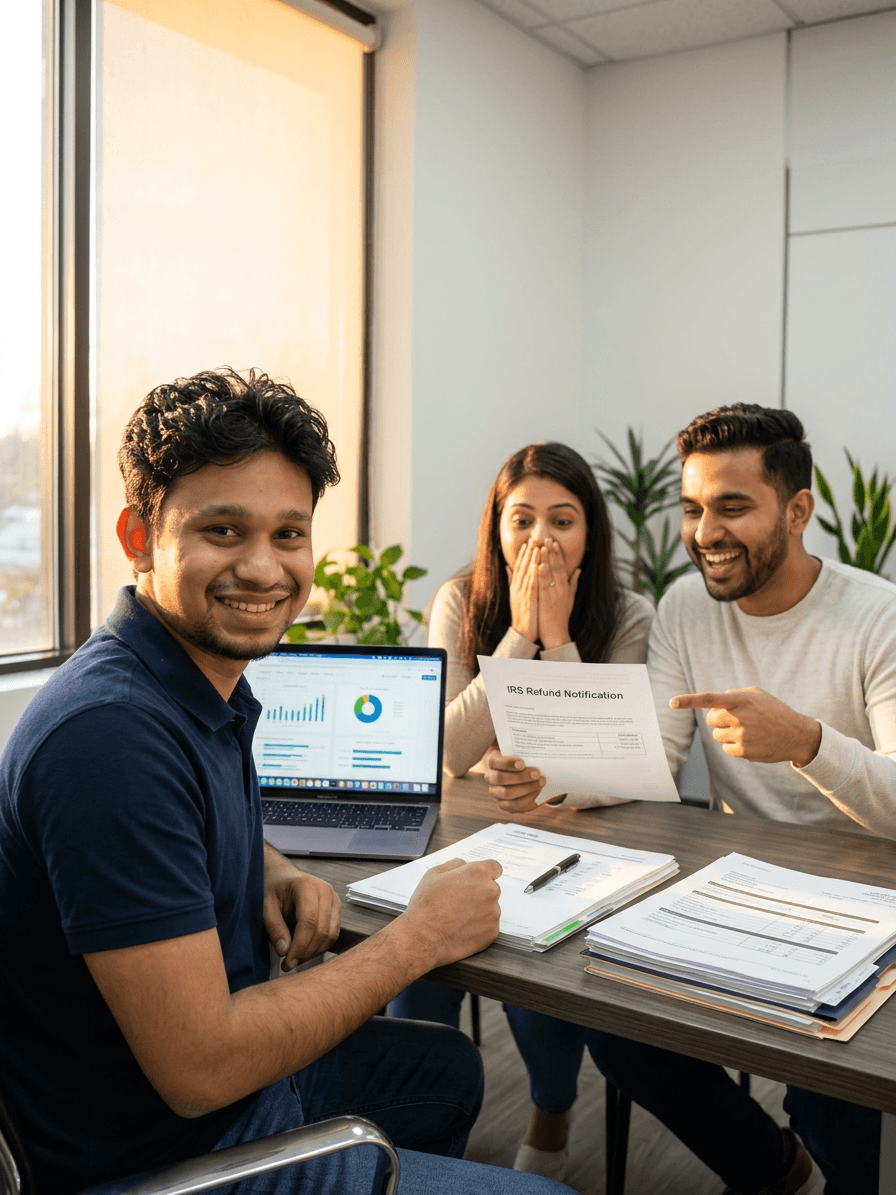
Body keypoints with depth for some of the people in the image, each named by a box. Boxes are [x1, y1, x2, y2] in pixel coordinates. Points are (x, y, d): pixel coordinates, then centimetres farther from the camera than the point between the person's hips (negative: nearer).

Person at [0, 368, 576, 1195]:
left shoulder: (212, 683, -1)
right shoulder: (112, 734, -32)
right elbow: (200, 1071, -30)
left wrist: (273, 875, -2)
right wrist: (423, 935, -20)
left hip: (240, 1072, 9)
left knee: (449, 1068, 29)